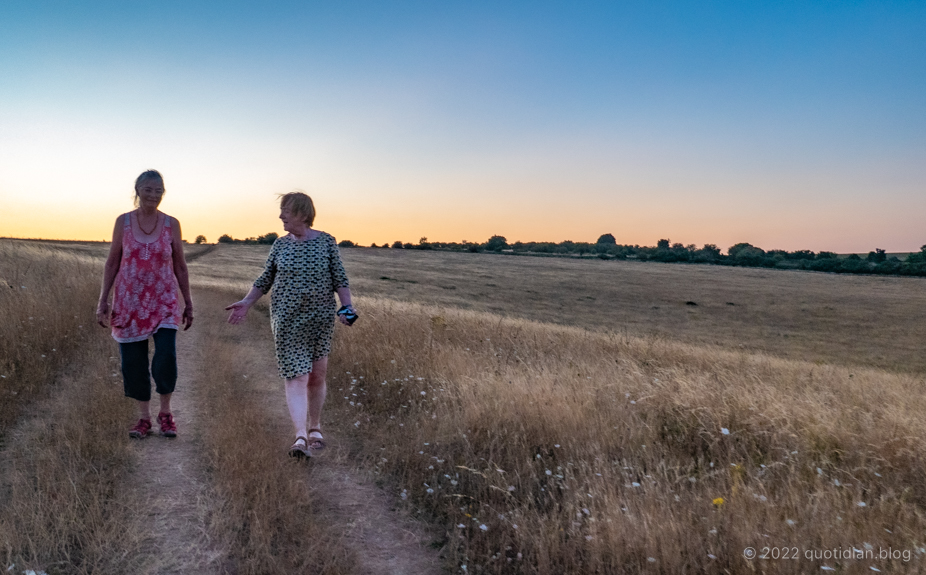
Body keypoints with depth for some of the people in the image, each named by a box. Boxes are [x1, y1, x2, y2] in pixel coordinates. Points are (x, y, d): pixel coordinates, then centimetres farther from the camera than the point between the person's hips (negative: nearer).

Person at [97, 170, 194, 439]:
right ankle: (144, 418, 21)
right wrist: (103, 300, 2)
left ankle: (165, 413, 11)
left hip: (164, 303, -1)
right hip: (130, 303, 1)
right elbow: (112, 263, 6)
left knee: (166, 359, -12)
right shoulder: (123, 221, 1)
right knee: (133, 363, 5)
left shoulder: (171, 224, 1)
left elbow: (180, 266, 6)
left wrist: (188, 303, 7)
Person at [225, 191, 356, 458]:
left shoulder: (326, 242, -1)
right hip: (287, 321, 0)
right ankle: (300, 436, -12)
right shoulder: (280, 245, 5)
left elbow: (339, 278, -1)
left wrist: (347, 306, -13)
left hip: (321, 318, 0)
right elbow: (265, 279, 12)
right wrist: (246, 303, 5)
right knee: (296, 377, -8)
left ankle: (315, 428, 28)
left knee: (317, 375, 9)